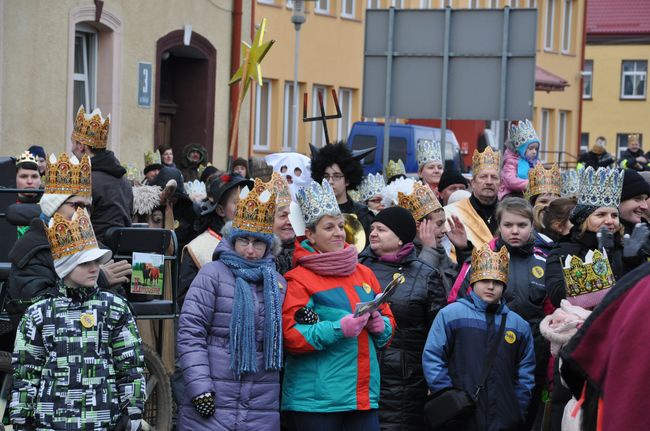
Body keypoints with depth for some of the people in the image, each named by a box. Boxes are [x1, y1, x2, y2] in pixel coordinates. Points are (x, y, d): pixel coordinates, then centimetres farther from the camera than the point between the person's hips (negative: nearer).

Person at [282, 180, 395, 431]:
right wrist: (339, 329, -18)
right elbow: (290, 336, -11)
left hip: (363, 395, 5)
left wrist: (380, 325, -4)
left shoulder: (364, 274, 15)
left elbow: (389, 321, 19)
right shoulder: (299, 279, -3)